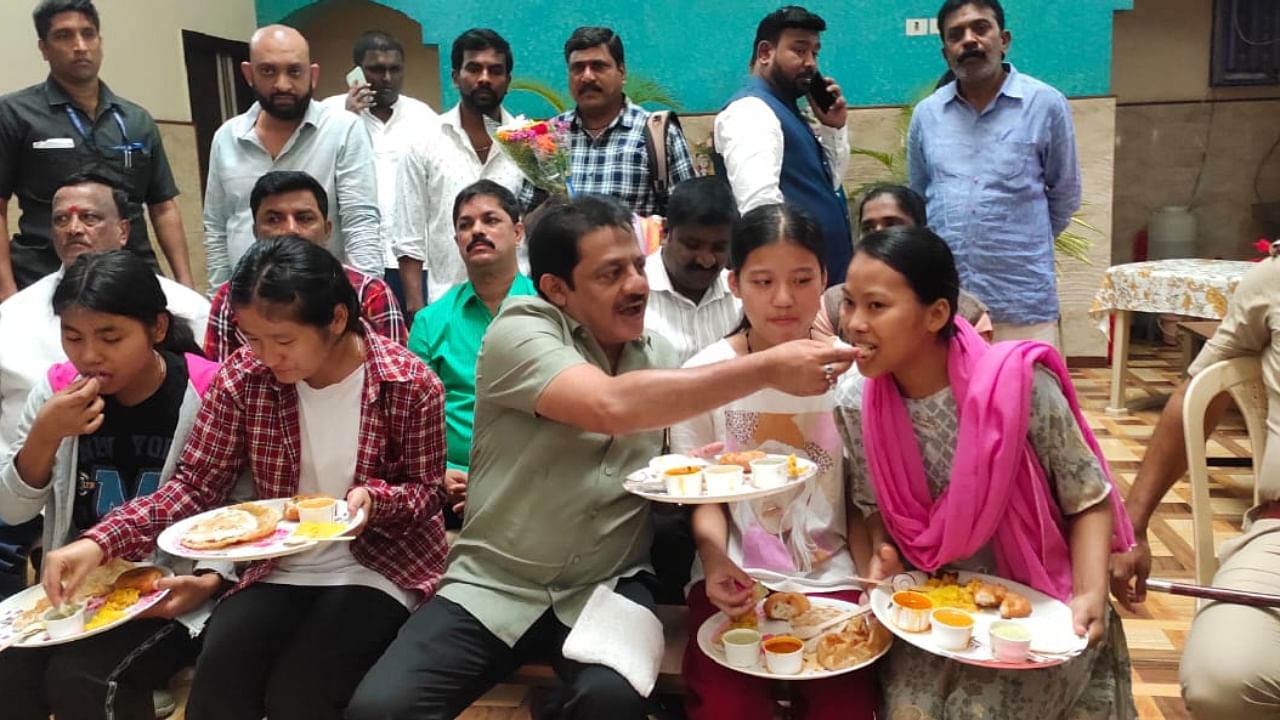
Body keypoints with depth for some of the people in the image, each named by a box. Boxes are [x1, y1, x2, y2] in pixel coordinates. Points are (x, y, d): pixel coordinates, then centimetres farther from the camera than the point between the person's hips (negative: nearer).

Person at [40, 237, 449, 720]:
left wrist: (371, 497, -28)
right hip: (280, 567, 3)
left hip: (380, 566, -3)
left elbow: (428, 491, -5)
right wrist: (99, 542, -17)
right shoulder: (241, 378, -6)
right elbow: (195, 484, -3)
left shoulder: (411, 384, -15)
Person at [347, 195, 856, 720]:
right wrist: (767, 368, -30)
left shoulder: (658, 354, 4)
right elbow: (609, 406, -31)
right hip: (493, 584, -2)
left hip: (608, 587, 3)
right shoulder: (519, 332, -13)